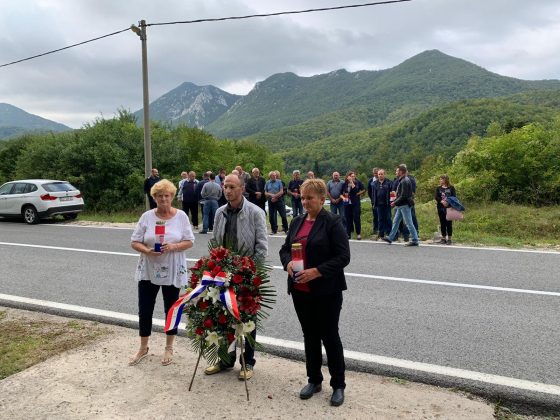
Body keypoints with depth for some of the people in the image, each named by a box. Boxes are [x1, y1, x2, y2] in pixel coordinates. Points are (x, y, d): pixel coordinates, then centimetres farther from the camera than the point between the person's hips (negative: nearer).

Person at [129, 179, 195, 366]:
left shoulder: (181, 216, -3)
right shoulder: (147, 216, -2)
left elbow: (189, 242, -4)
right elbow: (134, 242, -1)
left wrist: (173, 247, -22)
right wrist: (147, 251, -21)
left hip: (173, 272, -1)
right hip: (148, 271, 1)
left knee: (171, 310, 11)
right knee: (144, 310, 8)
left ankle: (169, 348, 28)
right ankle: (143, 347, 29)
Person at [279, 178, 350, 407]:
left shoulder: (333, 222, -10)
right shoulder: (297, 222, 10)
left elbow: (343, 257, -15)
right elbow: (285, 249, 15)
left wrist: (316, 271, -23)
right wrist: (288, 263, -8)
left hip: (326, 291, -5)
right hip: (300, 290, 6)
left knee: (329, 336, 5)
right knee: (309, 335, 16)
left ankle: (338, 385, 21)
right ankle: (313, 380, 32)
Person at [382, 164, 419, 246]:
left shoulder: (405, 181, -18)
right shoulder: (402, 180, 13)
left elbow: (403, 196, -23)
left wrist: (395, 202, -15)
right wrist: (395, 201, 10)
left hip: (404, 205, -11)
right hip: (401, 206, 11)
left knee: (409, 223, -5)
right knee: (395, 221, 16)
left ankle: (415, 240, 2)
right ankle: (390, 238, 25)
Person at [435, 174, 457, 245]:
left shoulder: (451, 188, 4)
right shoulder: (438, 188, 10)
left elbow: (454, 197, -2)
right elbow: (436, 197, -1)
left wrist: (448, 202, -19)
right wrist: (442, 201, -19)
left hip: (449, 207, -2)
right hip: (441, 208, 2)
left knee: (449, 223, -2)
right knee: (442, 223, 5)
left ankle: (449, 239, 3)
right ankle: (443, 238, 12)